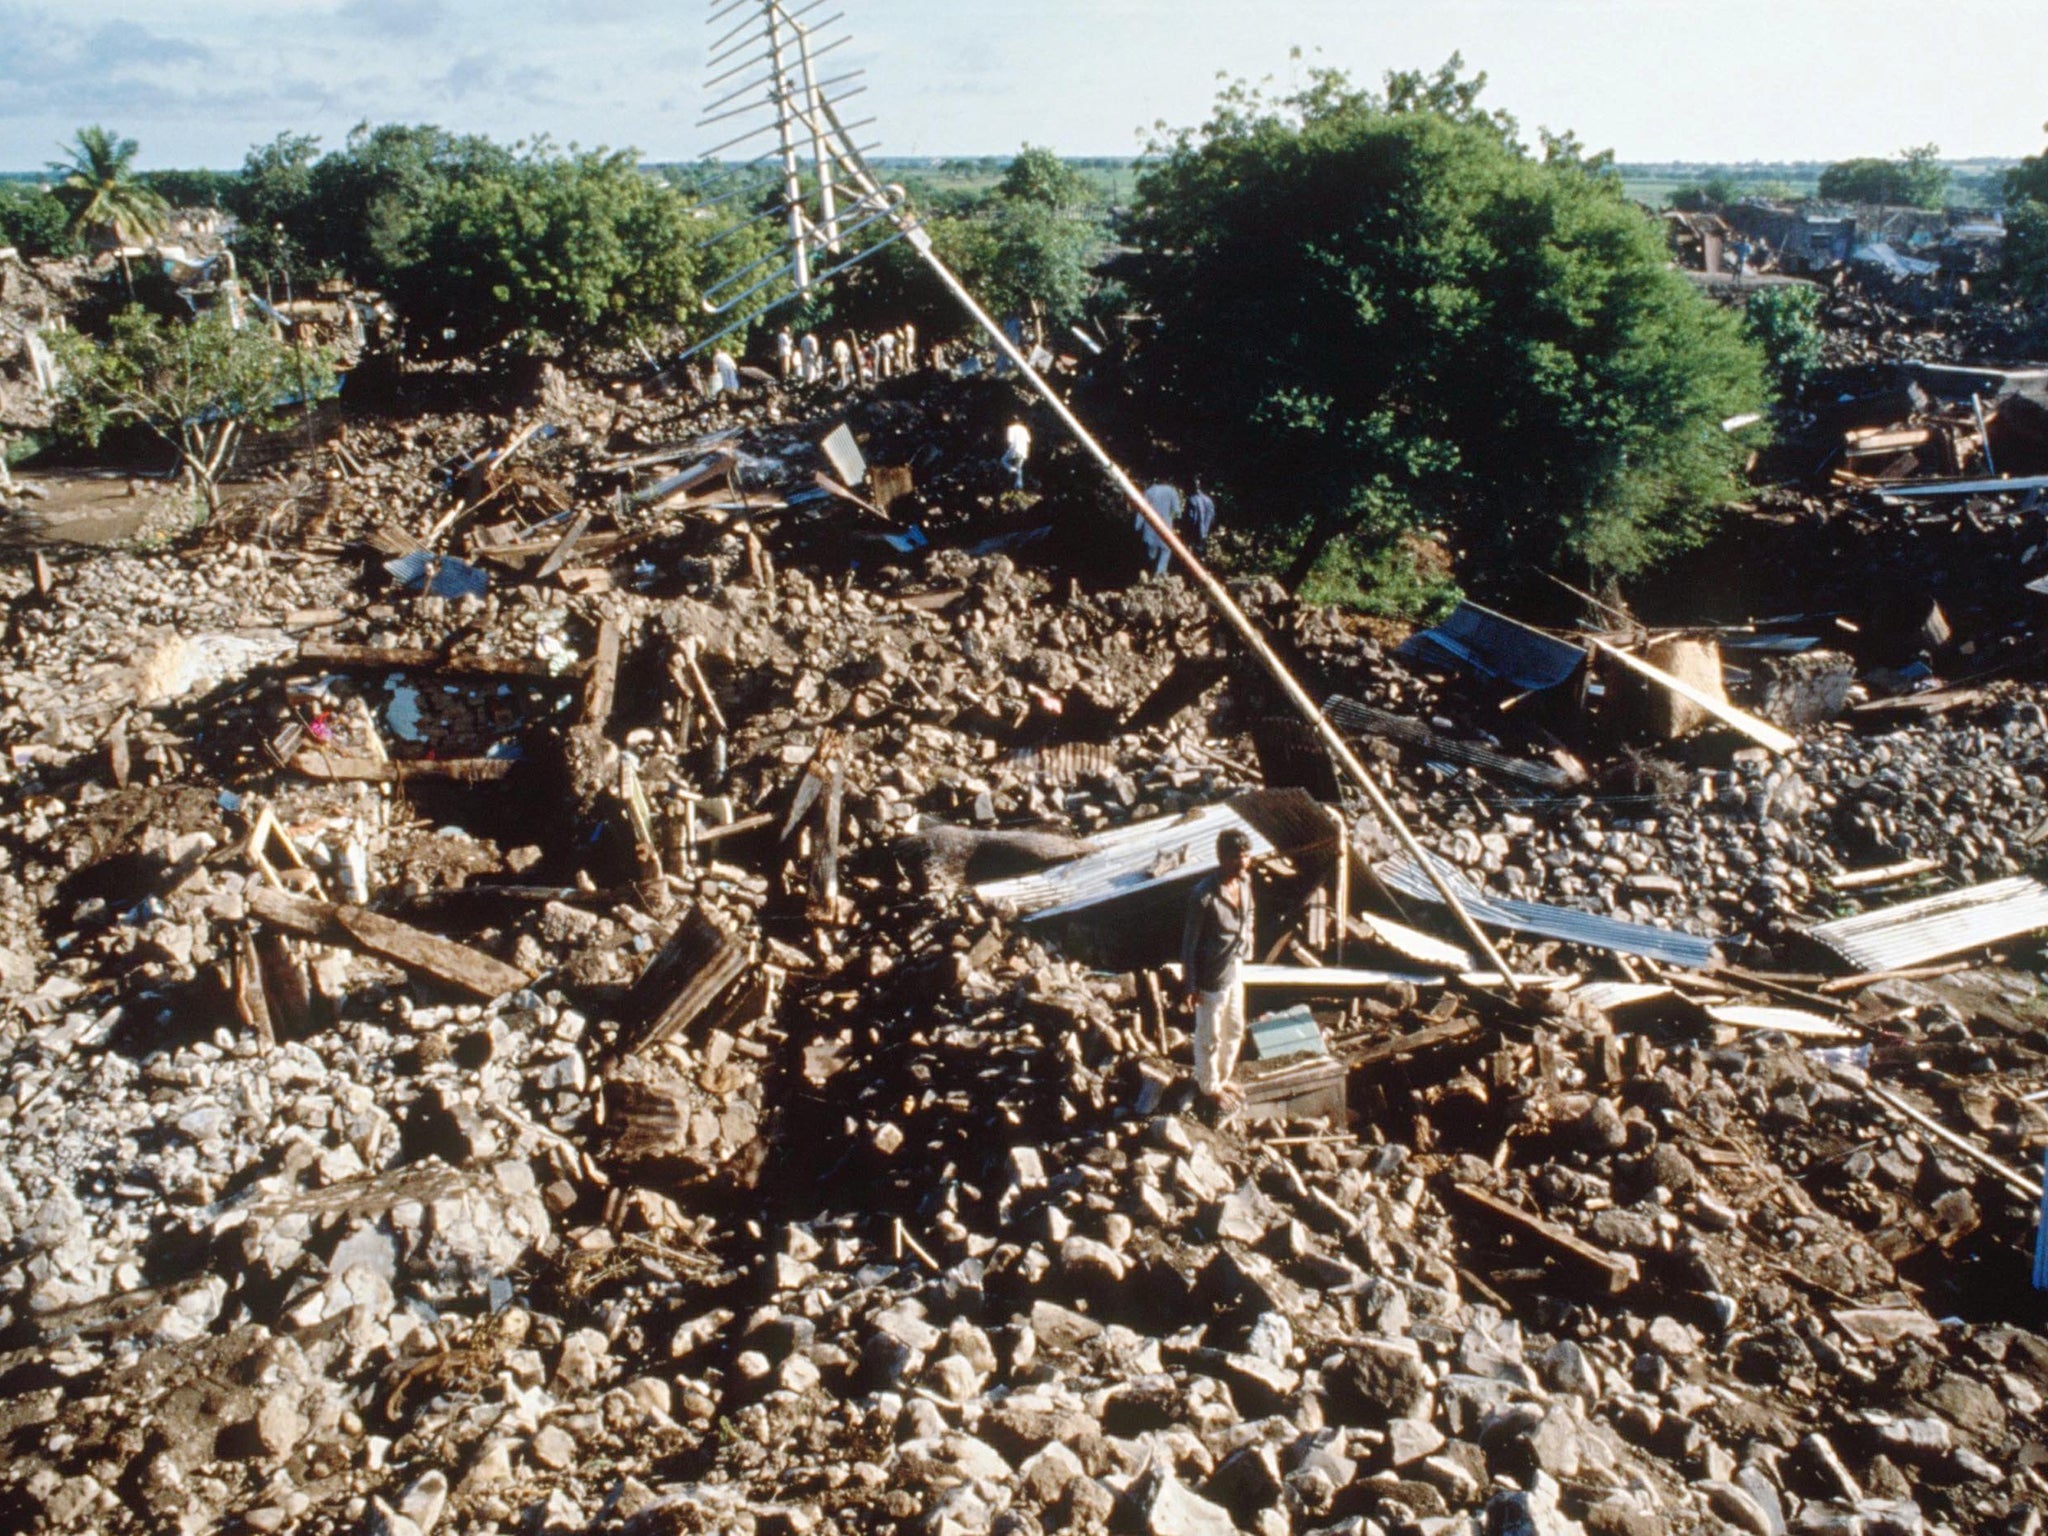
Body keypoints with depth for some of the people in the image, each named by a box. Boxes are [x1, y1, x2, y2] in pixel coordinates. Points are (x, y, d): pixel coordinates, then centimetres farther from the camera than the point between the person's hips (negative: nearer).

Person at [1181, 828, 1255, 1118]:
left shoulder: (1244, 881, -8)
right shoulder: (1204, 896, -30)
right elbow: (1189, 942, -20)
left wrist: (1246, 951, 16)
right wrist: (1190, 985, -14)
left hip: (1235, 970, 7)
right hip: (1212, 977, -7)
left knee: (1235, 1030, 25)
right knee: (1210, 1037, 15)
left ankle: (1224, 1078, 48)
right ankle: (1209, 1088, 38)